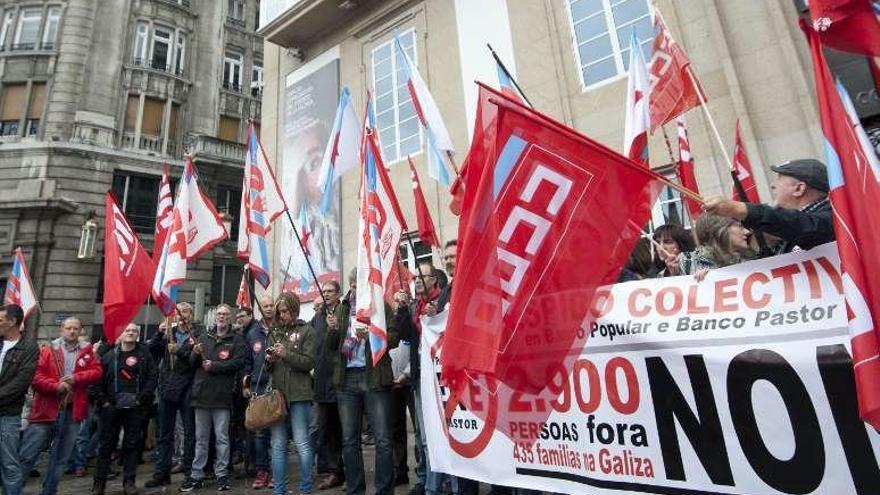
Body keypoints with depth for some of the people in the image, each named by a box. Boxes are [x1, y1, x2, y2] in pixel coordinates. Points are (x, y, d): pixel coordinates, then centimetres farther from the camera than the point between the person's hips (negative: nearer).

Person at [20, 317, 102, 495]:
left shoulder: (87, 351, 7)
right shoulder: (48, 350, 1)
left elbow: (97, 371, -1)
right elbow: (36, 377, -6)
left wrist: (76, 377, -16)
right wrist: (56, 386, -19)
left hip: (72, 411, 2)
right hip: (46, 409, -2)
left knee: (60, 458, 13)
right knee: (27, 455, 3)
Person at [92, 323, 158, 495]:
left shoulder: (144, 354, 1)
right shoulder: (109, 355, 5)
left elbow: (153, 376, -3)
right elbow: (99, 378, 5)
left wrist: (142, 397, -11)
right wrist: (103, 400, -4)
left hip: (135, 407, -1)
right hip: (111, 406, 1)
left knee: (132, 444, 6)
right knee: (106, 444, 7)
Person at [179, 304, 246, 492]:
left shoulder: (237, 340, 2)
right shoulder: (204, 337, 13)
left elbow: (239, 362, -10)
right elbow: (192, 363, 13)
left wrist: (214, 366, -15)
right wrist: (195, 353, -8)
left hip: (222, 394, -3)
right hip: (201, 392, 4)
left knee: (222, 437, 3)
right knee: (200, 438, 12)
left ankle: (222, 475, 14)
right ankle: (196, 475, 23)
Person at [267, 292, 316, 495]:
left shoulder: (306, 330, 1)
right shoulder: (274, 332, 15)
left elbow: (309, 362, -7)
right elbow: (268, 366, 18)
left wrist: (286, 354, -17)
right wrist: (269, 360, -4)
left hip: (298, 394, -4)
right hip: (276, 392, 5)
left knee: (302, 443, -1)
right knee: (278, 445, 9)